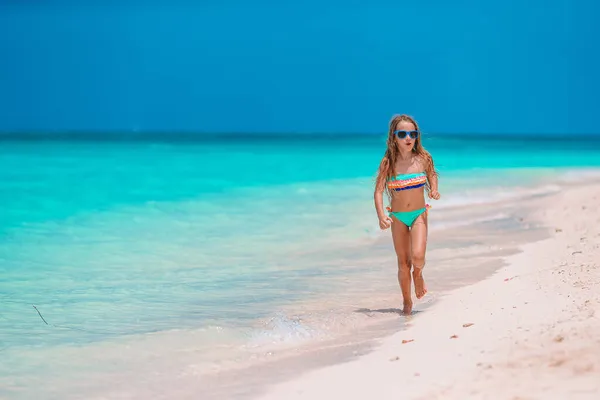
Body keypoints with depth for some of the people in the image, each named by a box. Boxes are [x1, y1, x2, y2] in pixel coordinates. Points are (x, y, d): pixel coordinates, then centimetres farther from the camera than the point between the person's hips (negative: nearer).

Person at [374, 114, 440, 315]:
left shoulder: (423, 158, -6)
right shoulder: (388, 163, -11)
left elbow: (432, 175, 13)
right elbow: (378, 191, -11)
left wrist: (434, 190, -7)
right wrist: (381, 215, -24)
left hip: (419, 214, 0)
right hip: (398, 217, 0)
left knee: (418, 256, -19)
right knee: (403, 262, 6)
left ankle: (418, 275, 18)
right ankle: (407, 302, 23)